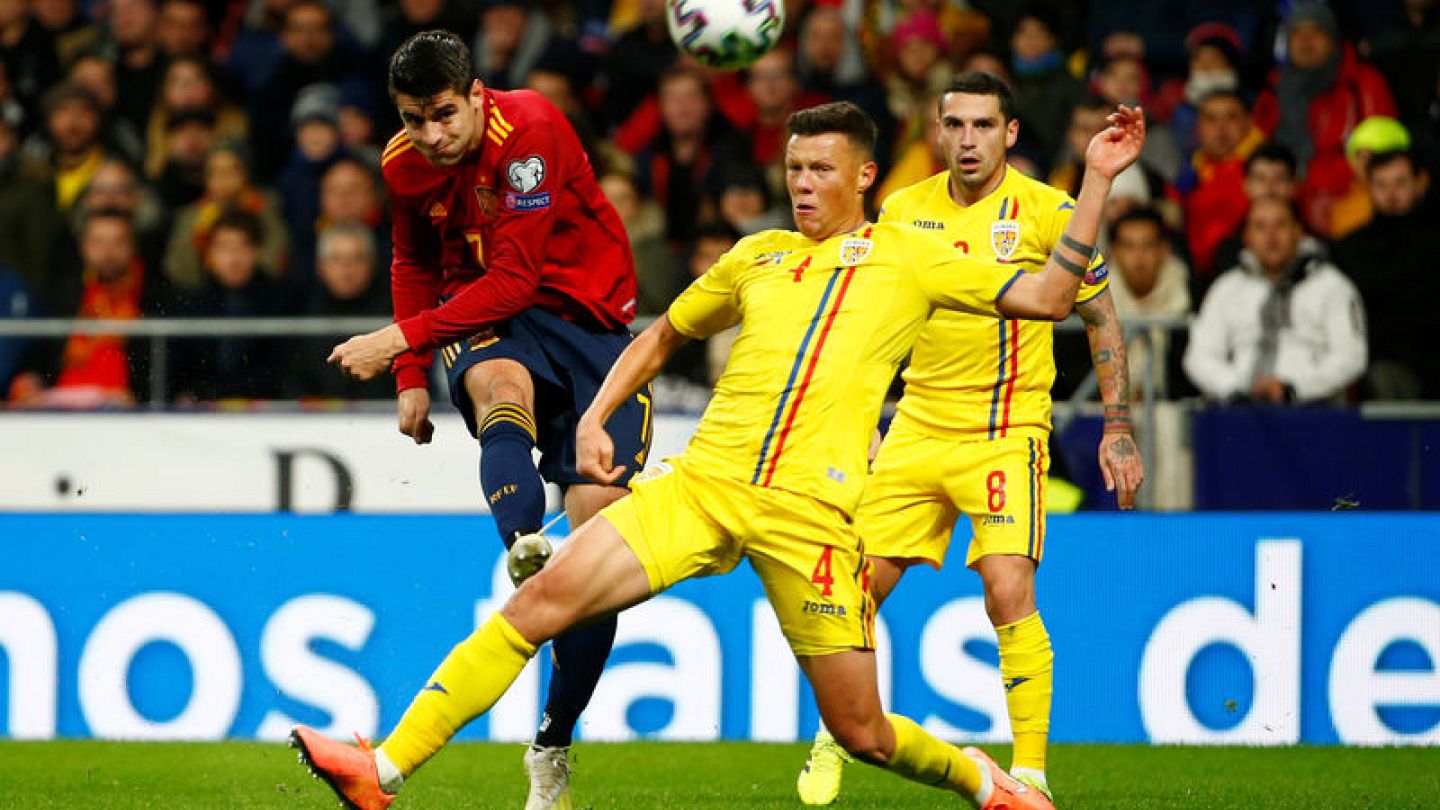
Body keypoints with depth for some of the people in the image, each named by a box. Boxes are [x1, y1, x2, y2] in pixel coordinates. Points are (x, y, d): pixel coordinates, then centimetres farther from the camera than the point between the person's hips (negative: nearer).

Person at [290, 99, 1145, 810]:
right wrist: (595, 418, 17)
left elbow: (1046, 297, 5)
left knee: (862, 733, -1)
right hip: (703, 482, 3)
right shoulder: (759, 256, 19)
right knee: (545, 596, -15)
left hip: (810, 513, -3)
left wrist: (1097, 182, 0)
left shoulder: (910, 257, 10)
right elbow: (662, 336, 31)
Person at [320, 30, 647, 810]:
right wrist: (412, 378, 13)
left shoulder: (530, 130, -21)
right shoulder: (405, 164, -2)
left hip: (587, 314, -3)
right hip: (484, 315, 3)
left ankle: (552, 747, -1)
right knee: (499, 383, -37)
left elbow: (513, 281, -22)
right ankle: (524, 553, -64)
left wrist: (404, 337, -22)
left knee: (595, 520, -12)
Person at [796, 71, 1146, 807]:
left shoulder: (1047, 213, -6)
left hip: (1007, 433, -4)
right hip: (918, 427, 4)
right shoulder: (903, 211, 5)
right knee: (857, 586, 1)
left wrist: (1118, 430, -3)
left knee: (1008, 593, -18)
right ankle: (836, 737, 25)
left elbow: (1102, 321, 1)